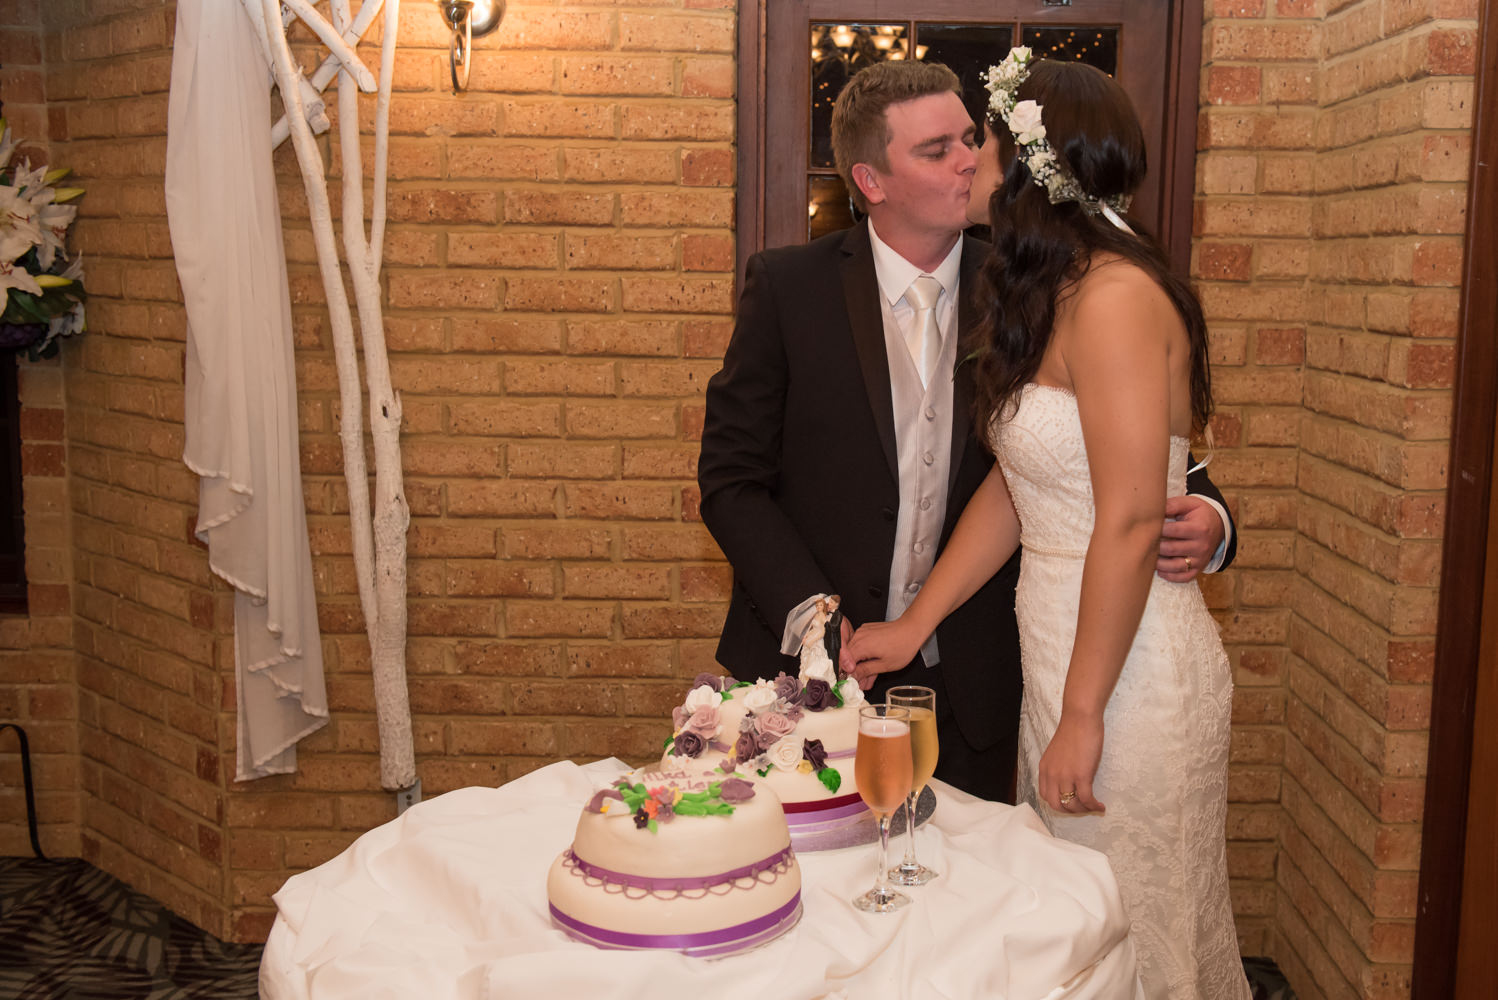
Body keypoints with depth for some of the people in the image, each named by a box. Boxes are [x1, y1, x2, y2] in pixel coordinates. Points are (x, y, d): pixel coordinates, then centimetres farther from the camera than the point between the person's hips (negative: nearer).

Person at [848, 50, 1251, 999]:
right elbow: (1014, 485, 11)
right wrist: (915, 624, 9)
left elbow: (1130, 524, -22)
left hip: (1127, 667, -9)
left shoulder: (1114, 296, -18)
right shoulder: (1047, 295, 11)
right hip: (1060, 646, 9)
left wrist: (1083, 715, -19)